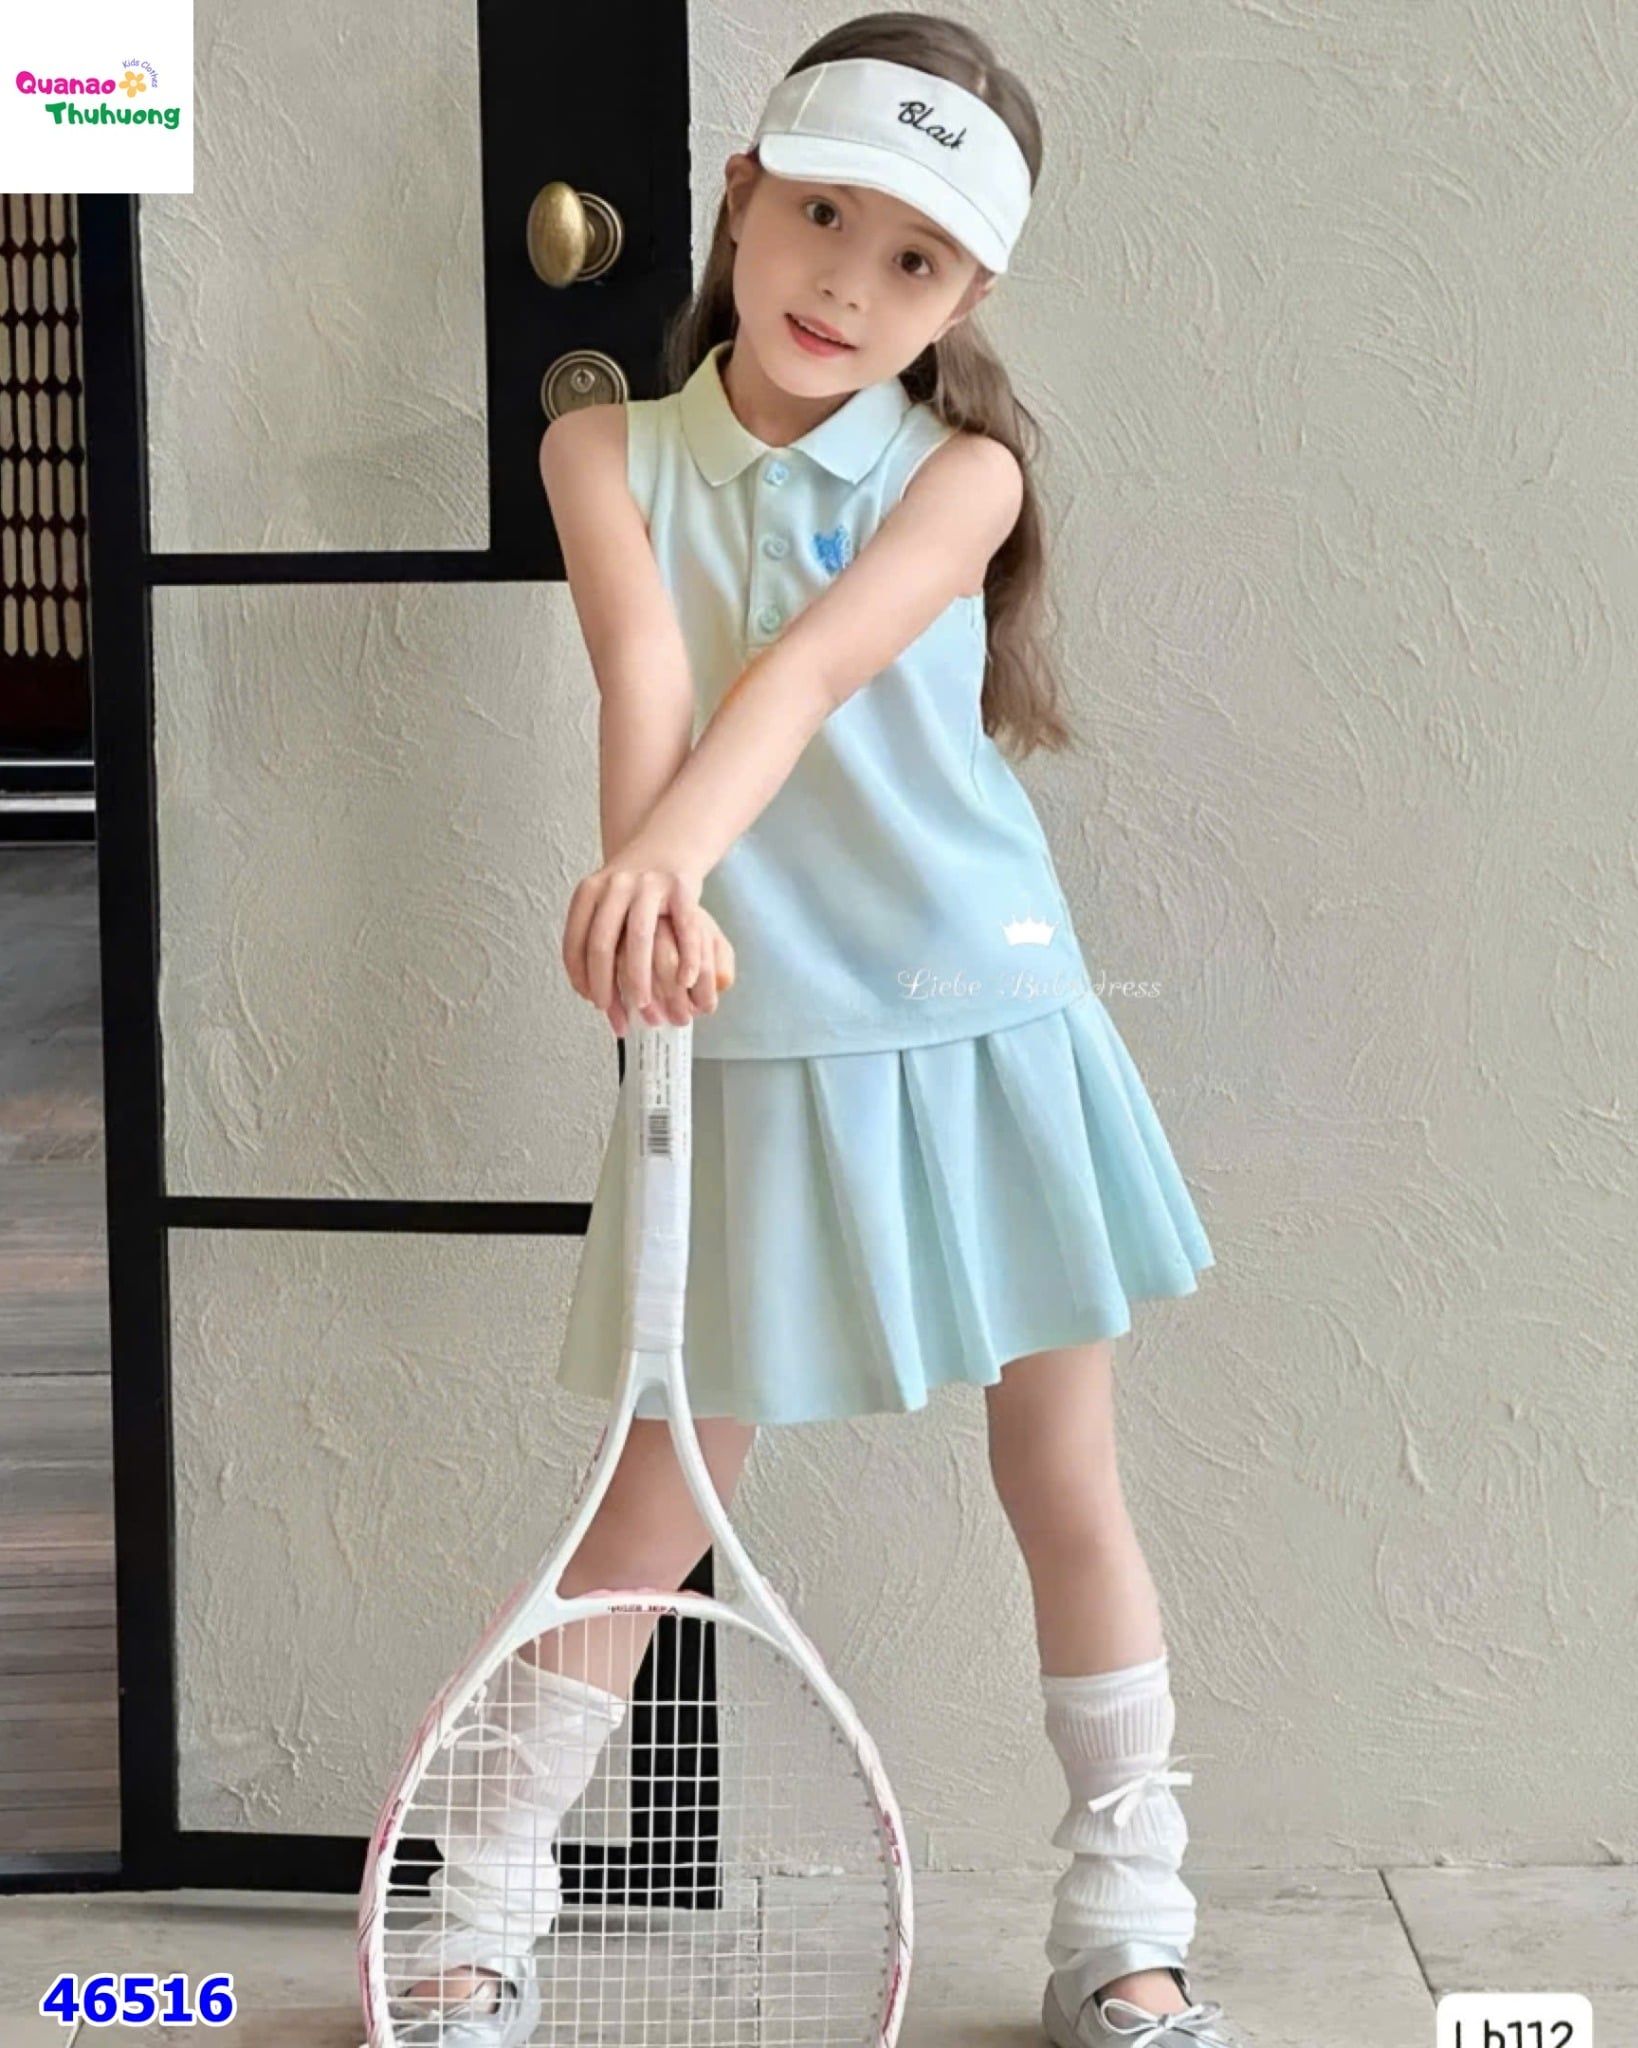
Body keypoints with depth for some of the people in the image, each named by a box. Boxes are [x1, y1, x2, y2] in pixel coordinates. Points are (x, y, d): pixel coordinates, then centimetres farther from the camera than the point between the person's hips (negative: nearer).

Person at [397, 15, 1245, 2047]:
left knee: (1066, 1490, 8)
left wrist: (668, 849, -39)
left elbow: (809, 668, -23)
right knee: (661, 1492, 6)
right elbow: (645, 670, -19)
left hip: (983, 1038, 0)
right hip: (749, 1055, 0)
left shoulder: (961, 470, -3)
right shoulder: (608, 453, 1)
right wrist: (653, 883, -37)